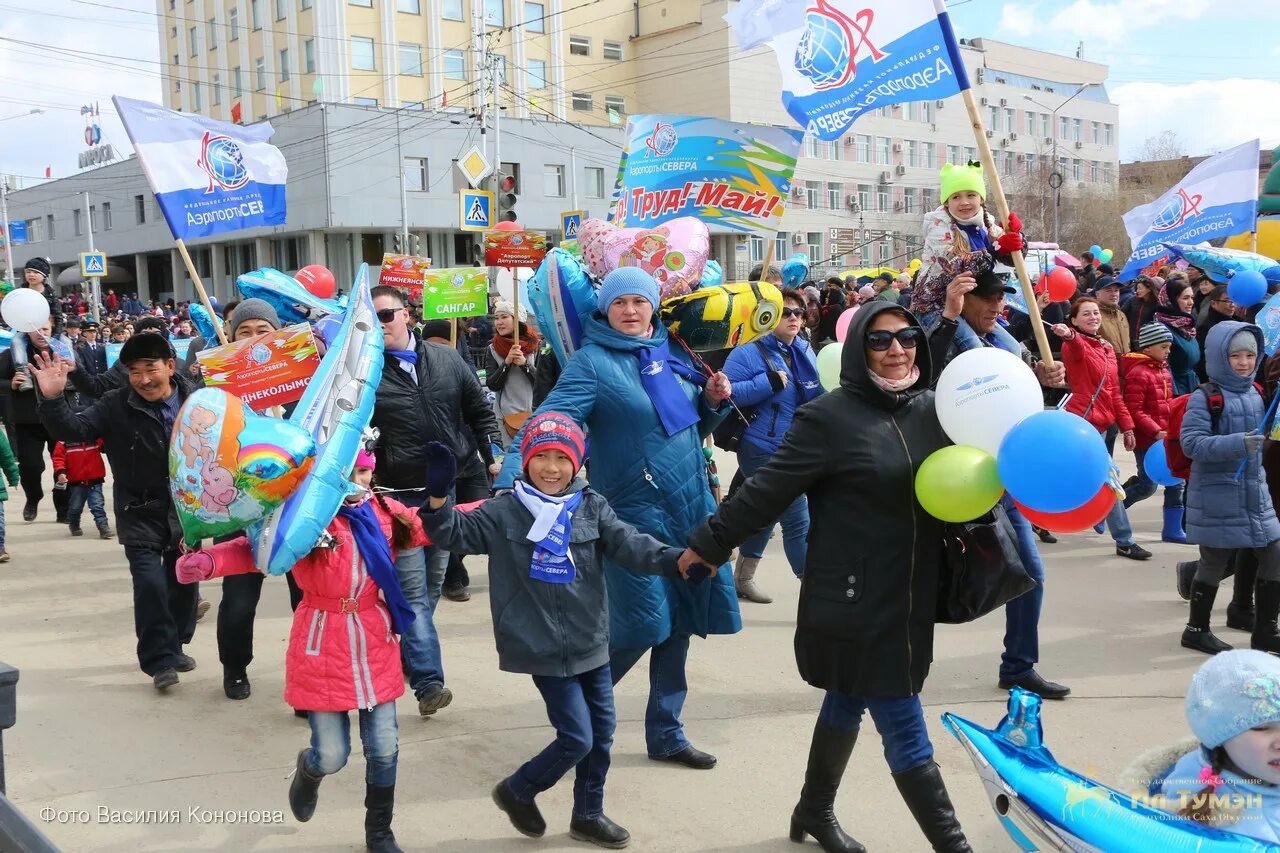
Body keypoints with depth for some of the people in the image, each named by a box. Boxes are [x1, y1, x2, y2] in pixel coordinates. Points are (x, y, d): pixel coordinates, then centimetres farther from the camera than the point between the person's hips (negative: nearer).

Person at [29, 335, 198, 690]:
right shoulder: (116, 406, -12)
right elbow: (73, 429, -20)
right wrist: (52, 399, -38)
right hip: (140, 514, -2)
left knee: (184, 581, 12)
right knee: (150, 583, -14)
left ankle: (174, 647, 34)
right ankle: (159, 661, -1)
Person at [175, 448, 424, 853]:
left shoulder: (386, 512, -2)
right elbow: (254, 549, -23)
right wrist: (206, 561, -41)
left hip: (376, 646, 4)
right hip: (323, 651, -3)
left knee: (384, 750, 8)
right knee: (332, 756, 2)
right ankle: (309, 769, 42)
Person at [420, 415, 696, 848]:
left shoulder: (592, 507, 0)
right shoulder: (503, 512, -6)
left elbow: (629, 544, -9)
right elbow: (456, 531, -9)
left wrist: (674, 559, -26)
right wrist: (438, 497, -29)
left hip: (591, 642, 5)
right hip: (544, 648, -5)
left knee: (602, 730, 14)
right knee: (577, 738, -4)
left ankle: (589, 814, 36)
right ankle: (517, 791, 23)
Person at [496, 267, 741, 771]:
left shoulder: (671, 353, 10)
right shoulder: (594, 361, -9)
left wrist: (713, 400, 2)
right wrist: (508, 481, -34)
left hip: (691, 508, 6)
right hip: (635, 511, -6)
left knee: (678, 624, 11)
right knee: (643, 624, -10)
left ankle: (665, 732, 26)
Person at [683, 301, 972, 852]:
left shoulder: (932, 410, 5)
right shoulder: (831, 416, -14)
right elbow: (768, 490, -11)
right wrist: (709, 542, -7)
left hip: (911, 598, 7)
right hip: (854, 601, -6)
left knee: (847, 704, 22)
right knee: (905, 730, -2)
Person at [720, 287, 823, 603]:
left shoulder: (805, 352, 9)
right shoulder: (750, 352, -12)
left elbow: (817, 398, 19)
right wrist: (769, 382, -25)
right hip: (765, 450, -8)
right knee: (798, 520, -8)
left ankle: (742, 578, 36)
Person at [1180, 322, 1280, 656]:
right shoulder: (1204, 398, -13)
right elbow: (1191, 443, -22)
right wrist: (1236, 444, -30)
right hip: (1217, 494, -7)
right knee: (1214, 562, 3)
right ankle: (1196, 629, 19)